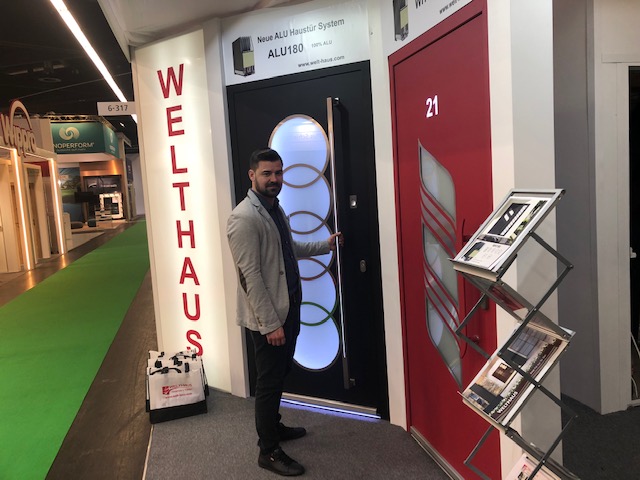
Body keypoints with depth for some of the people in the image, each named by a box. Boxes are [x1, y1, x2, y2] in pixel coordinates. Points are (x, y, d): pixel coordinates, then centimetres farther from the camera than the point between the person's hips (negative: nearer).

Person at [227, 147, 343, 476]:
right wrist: (270, 324, -22)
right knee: (269, 381, 4)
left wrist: (324, 246, 19)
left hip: (288, 308, 9)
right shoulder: (244, 218, -20)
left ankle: (273, 427, 42)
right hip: (268, 317, -9)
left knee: (280, 373, 22)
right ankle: (268, 452, 20)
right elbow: (250, 276, -22)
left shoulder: (275, 208, 10)